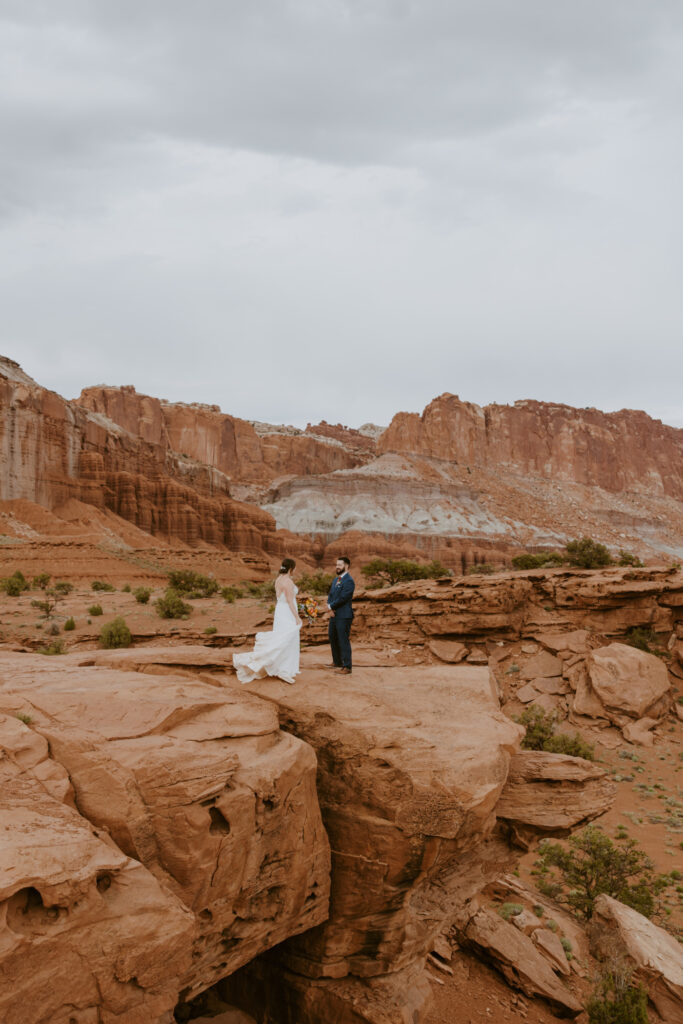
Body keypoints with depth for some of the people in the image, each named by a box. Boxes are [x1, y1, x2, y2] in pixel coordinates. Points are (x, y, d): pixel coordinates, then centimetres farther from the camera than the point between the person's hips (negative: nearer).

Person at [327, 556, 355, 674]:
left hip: (344, 616, -9)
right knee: (332, 638, 18)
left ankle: (347, 666, -3)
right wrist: (330, 608, -3)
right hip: (334, 615, 9)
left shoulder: (349, 581, -15)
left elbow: (342, 598, -21)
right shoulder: (336, 579, 15)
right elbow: (330, 594, 14)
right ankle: (337, 661, 33)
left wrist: (331, 606, -8)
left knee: (343, 640, -8)